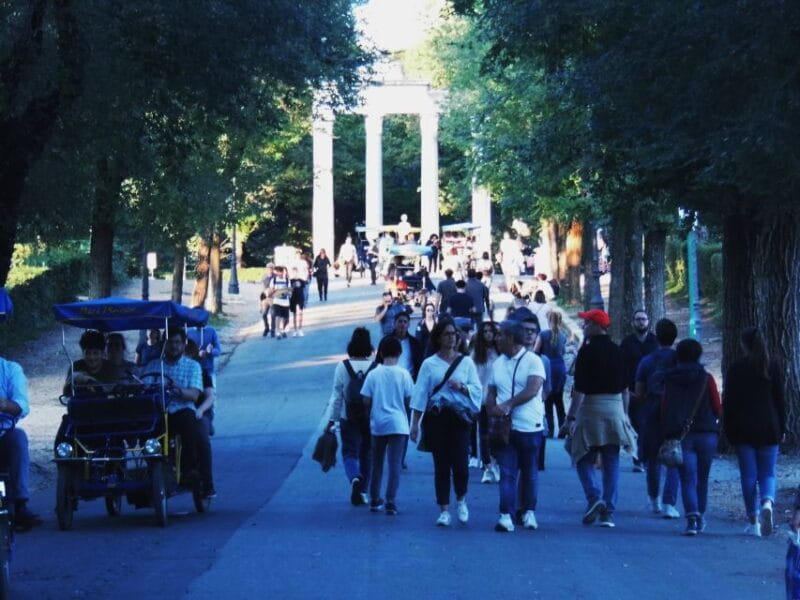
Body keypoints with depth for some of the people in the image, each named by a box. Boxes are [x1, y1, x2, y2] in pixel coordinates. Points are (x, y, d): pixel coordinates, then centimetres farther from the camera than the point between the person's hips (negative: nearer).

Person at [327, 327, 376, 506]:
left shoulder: (342, 367, -8)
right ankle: (362, 492, 18)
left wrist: (332, 420, 2)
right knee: (367, 454, 14)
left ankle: (355, 478, -24)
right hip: (371, 418, 1)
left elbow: (336, 396, -5)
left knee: (349, 452, 6)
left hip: (348, 418, -1)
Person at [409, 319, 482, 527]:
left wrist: (461, 387, -14)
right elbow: (420, 394, 1)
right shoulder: (429, 364, 4)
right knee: (441, 464, 0)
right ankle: (444, 510, 8)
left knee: (459, 463, -8)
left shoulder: (466, 362, 7)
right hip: (436, 417, 0)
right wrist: (415, 423, -3)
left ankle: (461, 500, 19)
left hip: (459, 417, 0)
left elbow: (477, 390, 6)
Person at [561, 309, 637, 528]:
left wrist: (571, 416, -11)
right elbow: (625, 387, 13)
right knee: (611, 463, 6)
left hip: (591, 408, -5)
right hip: (615, 409, 5)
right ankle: (608, 512, 4)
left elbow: (580, 388, -14)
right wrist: (624, 413, 20)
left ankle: (594, 498, -14)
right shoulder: (617, 351, 8)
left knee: (584, 459, 7)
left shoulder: (587, 351, -10)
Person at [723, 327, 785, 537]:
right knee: (767, 473, 8)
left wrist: (729, 430, 4)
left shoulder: (736, 368, -4)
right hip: (769, 429, 1)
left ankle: (753, 521, 4)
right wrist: (782, 429, 11)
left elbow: (728, 402, -3)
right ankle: (767, 502, -22)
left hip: (744, 430, -1)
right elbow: (780, 400, 4)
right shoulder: (772, 368, 1)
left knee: (749, 476, 5)